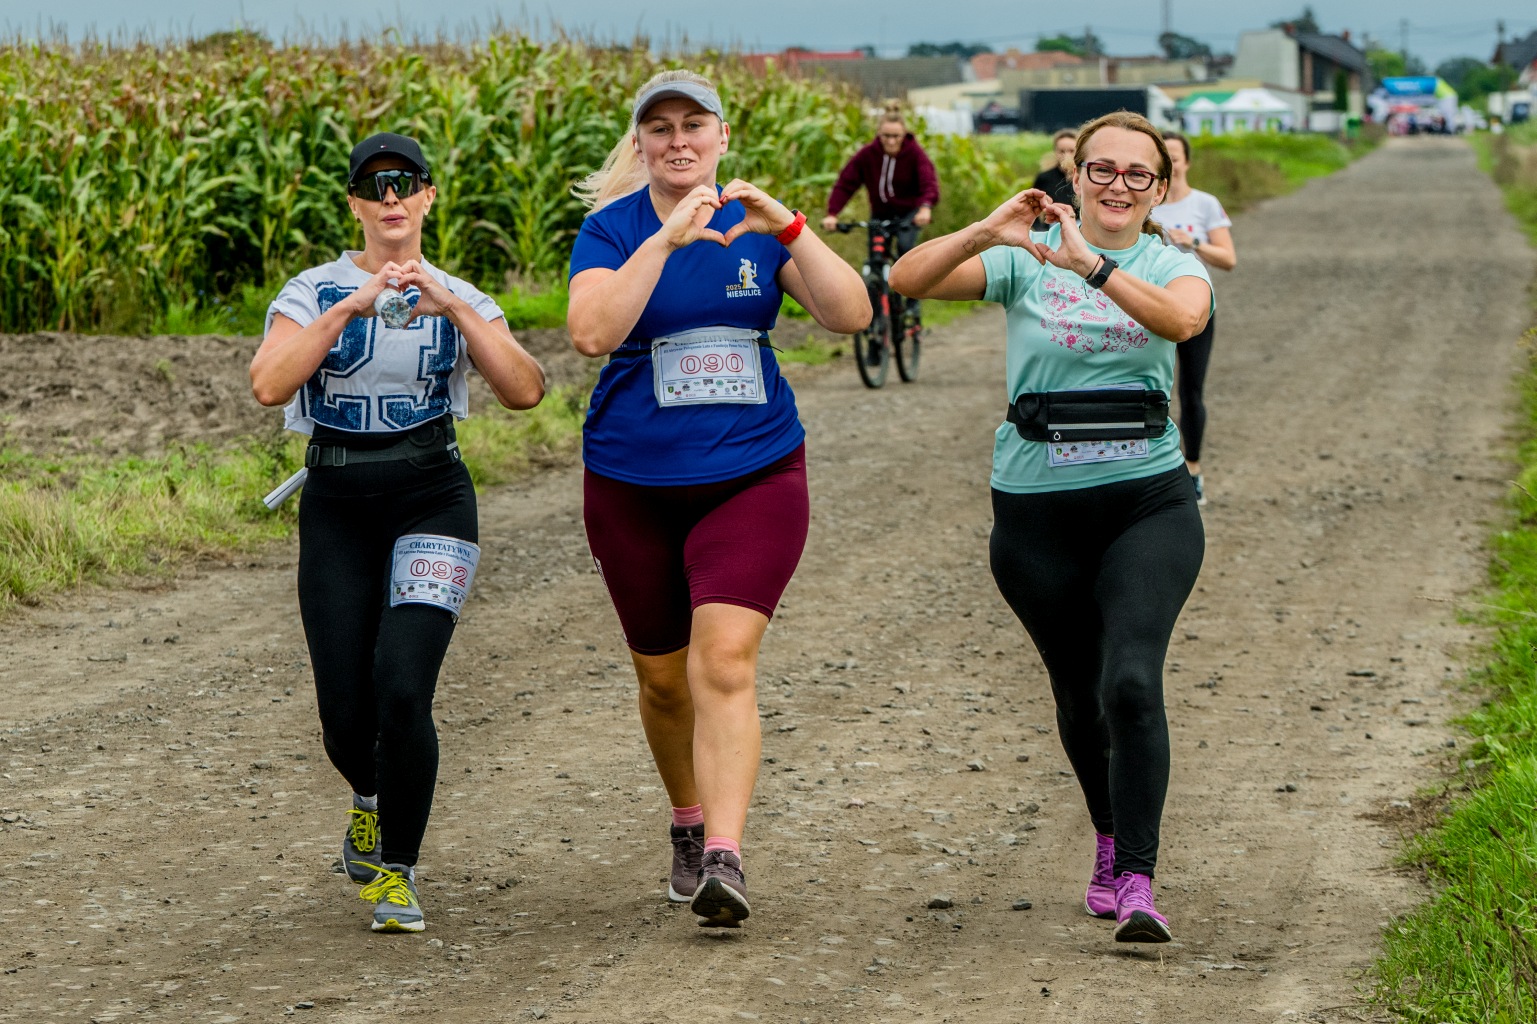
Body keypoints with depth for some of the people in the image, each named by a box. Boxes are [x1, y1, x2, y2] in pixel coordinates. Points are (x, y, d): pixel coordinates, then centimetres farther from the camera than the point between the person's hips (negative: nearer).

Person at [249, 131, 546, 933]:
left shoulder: (461, 299, 6)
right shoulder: (314, 292, 1)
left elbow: (524, 391, -10)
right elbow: (269, 384, -17)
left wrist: (457, 310, -20)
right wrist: (350, 308, -24)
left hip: (431, 503, 0)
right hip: (337, 511, 1)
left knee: (402, 688, -19)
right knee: (345, 714, -2)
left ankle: (398, 872, -2)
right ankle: (370, 797, 37)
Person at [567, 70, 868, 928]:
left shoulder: (759, 227, 2)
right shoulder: (612, 229, -4)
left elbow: (851, 315, -10)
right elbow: (592, 332, -23)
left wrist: (790, 229, -23)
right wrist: (668, 239, -30)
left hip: (754, 477, -1)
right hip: (634, 485, 1)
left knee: (725, 663, -17)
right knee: (663, 677, 13)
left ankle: (725, 860, -23)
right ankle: (689, 823, 38)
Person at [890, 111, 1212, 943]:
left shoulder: (1173, 267, 2)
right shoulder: (1023, 261, 1)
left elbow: (1182, 319, -23)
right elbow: (909, 280, -11)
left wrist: (1087, 262, -34)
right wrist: (987, 232, -26)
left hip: (1148, 506, -1)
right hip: (1038, 514, 1)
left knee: (1131, 681, -19)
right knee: (1078, 694, 13)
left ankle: (1137, 883, -17)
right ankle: (1109, 837, 40)